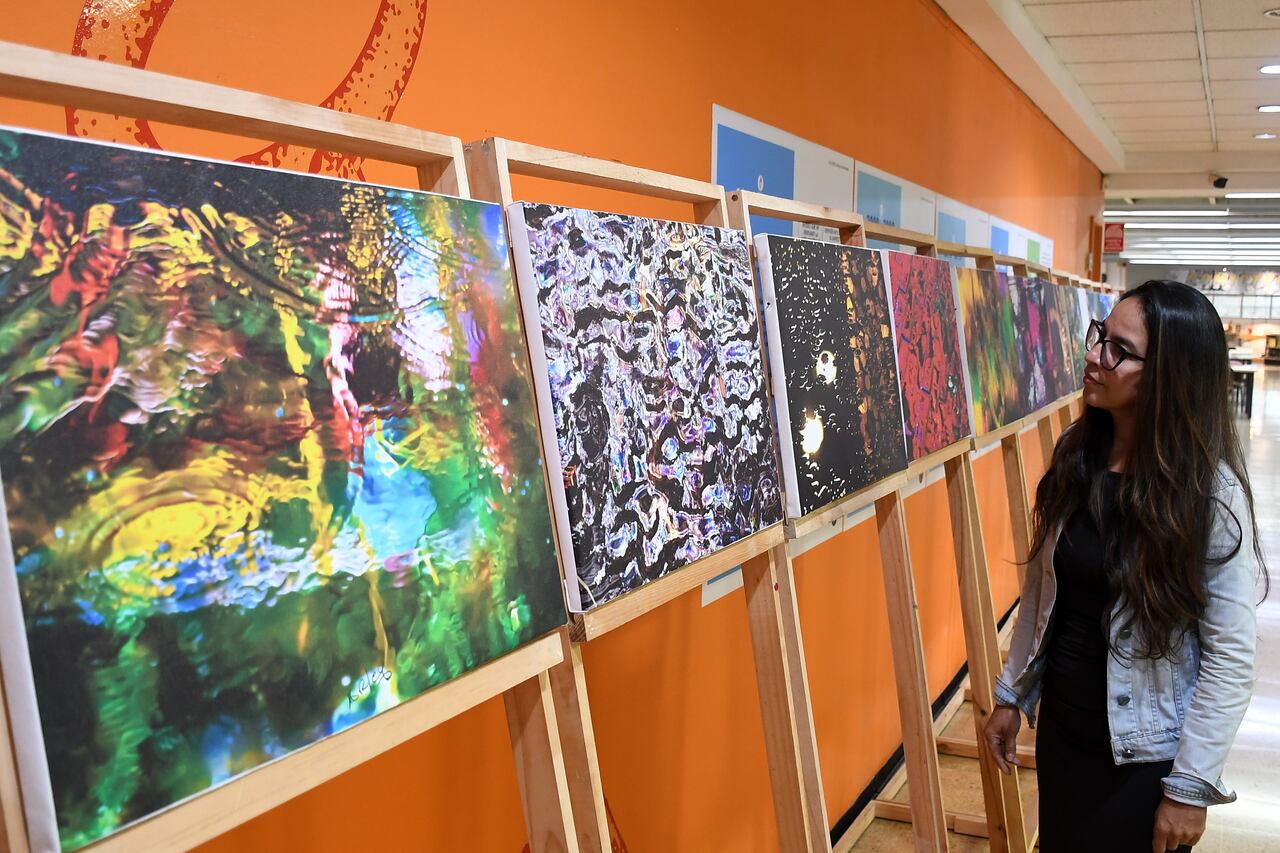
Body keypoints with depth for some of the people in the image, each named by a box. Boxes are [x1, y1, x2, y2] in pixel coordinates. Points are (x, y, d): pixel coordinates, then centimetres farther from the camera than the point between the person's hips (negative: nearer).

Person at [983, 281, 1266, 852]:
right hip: (1060, 725, 5)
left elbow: (1231, 654, -16)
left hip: (1145, 751, -5)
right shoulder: (1075, 452, -5)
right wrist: (1012, 693, 7)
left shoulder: (1209, 491, -19)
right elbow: (1040, 590, 2)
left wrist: (1192, 786, -14)